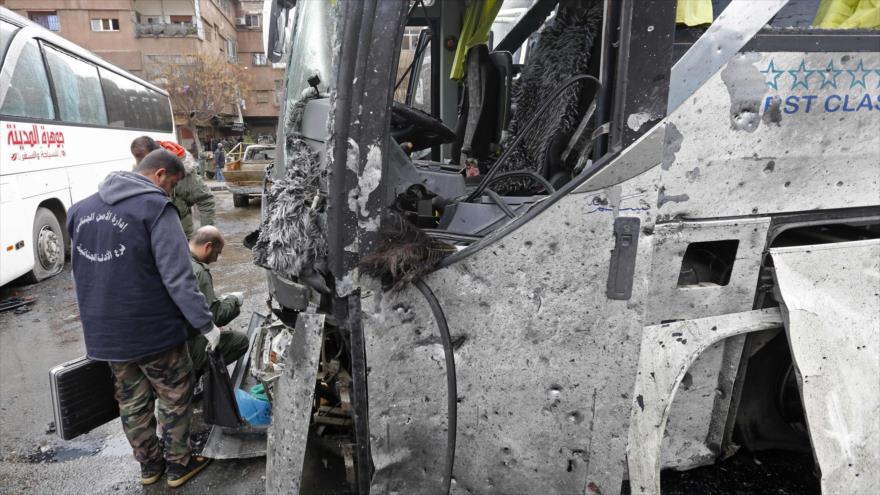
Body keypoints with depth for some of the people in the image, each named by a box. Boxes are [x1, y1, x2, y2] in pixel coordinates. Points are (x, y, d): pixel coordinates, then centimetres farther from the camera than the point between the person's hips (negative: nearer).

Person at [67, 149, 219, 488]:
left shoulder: (81, 208, 9)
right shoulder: (155, 207, -16)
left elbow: (84, 271, 15)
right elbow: (178, 278, -22)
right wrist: (206, 324, -16)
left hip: (104, 332, 7)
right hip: (153, 330, -7)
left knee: (132, 402, 20)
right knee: (175, 399, 13)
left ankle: (149, 465, 35)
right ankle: (179, 465, 26)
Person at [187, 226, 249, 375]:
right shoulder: (198, 272, -23)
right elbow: (214, 317, -21)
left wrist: (218, 300, 14)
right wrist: (233, 299, -3)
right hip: (185, 349, -9)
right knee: (241, 340, 1)